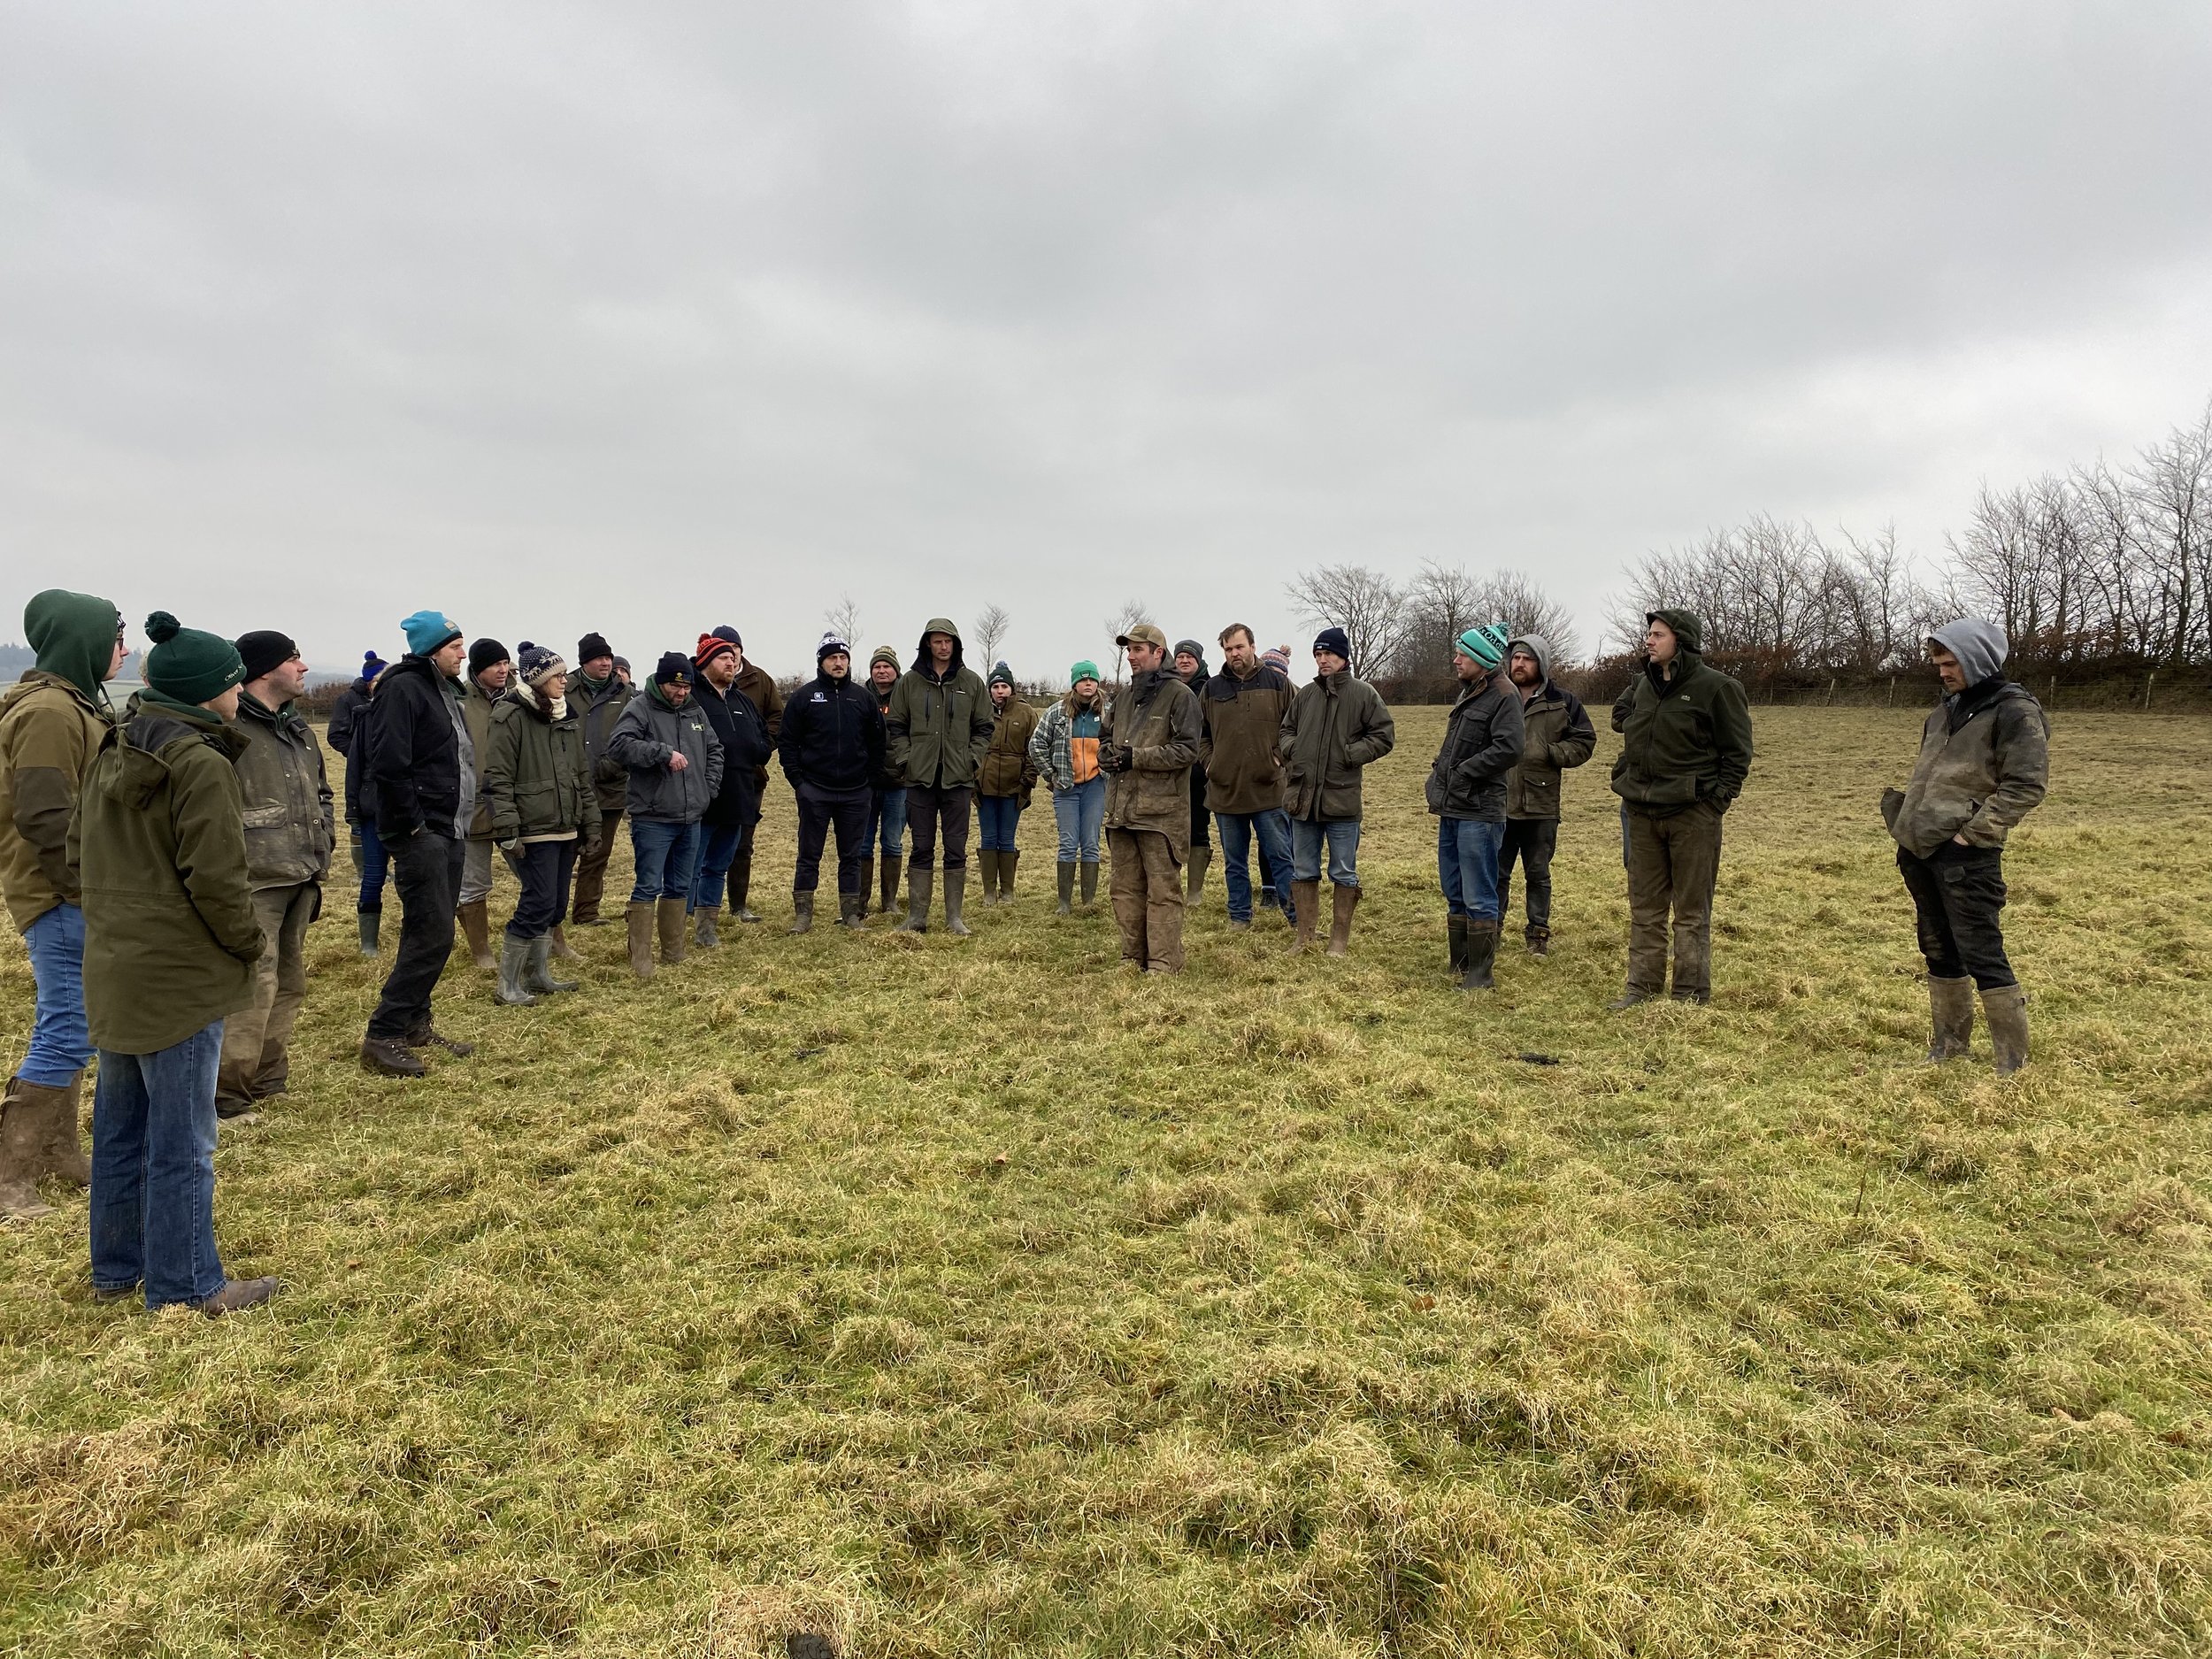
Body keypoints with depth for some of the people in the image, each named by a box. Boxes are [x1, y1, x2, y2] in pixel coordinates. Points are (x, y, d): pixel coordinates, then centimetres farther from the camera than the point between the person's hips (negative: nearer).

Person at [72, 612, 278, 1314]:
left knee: (120, 1126, 19)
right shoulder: (201, 764, -19)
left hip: (113, 967, 9)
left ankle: (118, 1265, 32)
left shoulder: (113, 754, 9)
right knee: (181, 1141, 1)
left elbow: (79, 851, 15)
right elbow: (216, 879, -21)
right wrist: (249, 943, -7)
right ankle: (185, 1284, 11)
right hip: (181, 976, -9)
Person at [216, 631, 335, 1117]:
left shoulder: (298, 730, 17)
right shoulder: (227, 729, -13)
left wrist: (323, 843, 16)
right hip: (254, 883, -9)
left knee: (289, 983, 15)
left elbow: (320, 792, 28)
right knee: (254, 986, -11)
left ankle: (269, 1078, 28)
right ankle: (226, 1093, -1)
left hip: (300, 881, 9)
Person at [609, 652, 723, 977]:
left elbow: (714, 749, 24)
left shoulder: (695, 711, 12)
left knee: (679, 887, 14)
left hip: (691, 818, 7)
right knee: (648, 887, -4)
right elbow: (619, 745, -23)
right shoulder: (640, 708, -8)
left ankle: (673, 953, 23)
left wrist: (708, 787, 12)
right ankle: (640, 958, 3)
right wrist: (664, 753, -27)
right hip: (652, 818, -7)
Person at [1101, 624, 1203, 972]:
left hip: (1161, 810, -7)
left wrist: (1137, 757, -17)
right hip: (1121, 808, 7)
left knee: (1162, 889, -2)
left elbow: (1187, 749, -13)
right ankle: (1133, 956, 21)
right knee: (1124, 887, 11)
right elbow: (1105, 737, 28)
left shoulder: (1179, 695, -5)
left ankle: (1164, 962, 4)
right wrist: (1107, 755, 3)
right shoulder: (1124, 698, 17)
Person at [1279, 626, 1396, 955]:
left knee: (1344, 874, 6)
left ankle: (1340, 939, 18)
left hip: (1342, 799, -4)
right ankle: (1305, 937, 22)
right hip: (1302, 795, 4)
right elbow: (1286, 730, 20)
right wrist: (1292, 748, -1)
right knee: (1303, 872, 11)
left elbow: (1385, 735, -3)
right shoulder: (1305, 694, 8)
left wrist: (1351, 754, -13)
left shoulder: (1363, 693, -3)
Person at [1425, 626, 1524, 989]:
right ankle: (1459, 965, 26)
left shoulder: (1503, 695, -12)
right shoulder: (1467, 692, 16)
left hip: (1479, 812, -10)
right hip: (1452, 809, 10)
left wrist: (1462, 772, -17)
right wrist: (1439, 769, 10)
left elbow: (1508, 750, -23)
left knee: (1478, 899, -3)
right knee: (1455, 894, 16)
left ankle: (1480, 974, 5)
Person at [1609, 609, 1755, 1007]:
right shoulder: (1642, 686, 12)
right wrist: (1623, 778, 12)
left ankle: (1692, 993, 11)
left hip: (1693, 815, -6)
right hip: (1643, 813, 6)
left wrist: (1716, 800, -11)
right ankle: (1642, 986, 20)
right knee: (1644, 907, 11)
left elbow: (1737, 752, -6)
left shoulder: (1716, 687, -8)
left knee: (1692, 911, 3)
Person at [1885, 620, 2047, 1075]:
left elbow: (2026, 784, -15)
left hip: (1964, 856, -8)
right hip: (1921, 850, 8)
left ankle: (2013, 1060, 5)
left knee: (1981, 954, -5)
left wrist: (1972, 832, -17)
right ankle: (1949, 1042, 28)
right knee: (1939, 951, 16)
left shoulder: (2015, 711, -8)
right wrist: (1905, 818, 13)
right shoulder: (1947, 709, 16)